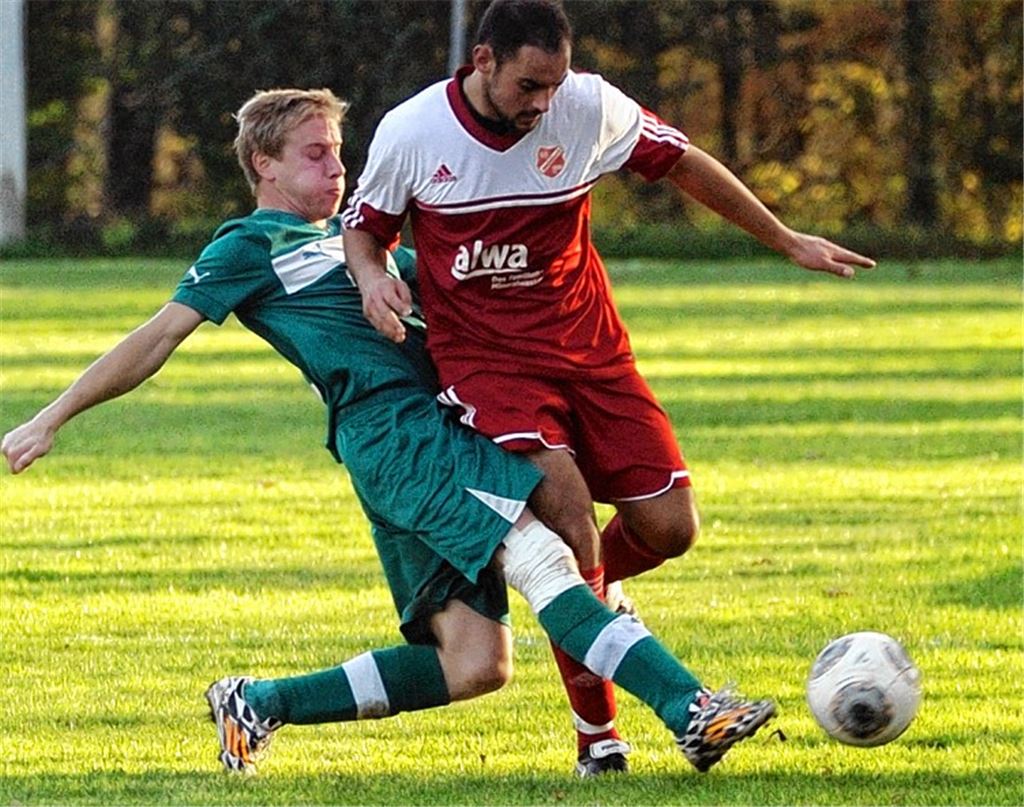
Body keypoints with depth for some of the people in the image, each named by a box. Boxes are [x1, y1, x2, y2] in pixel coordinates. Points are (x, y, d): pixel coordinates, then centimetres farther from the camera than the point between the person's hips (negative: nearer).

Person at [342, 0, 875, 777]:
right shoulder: (410, 133, -10)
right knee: (566, 498, -27)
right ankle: (597, 735, -18)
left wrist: (785, 240, 12)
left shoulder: (589, 108, -8)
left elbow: (682, 162, 6)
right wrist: (373, 277, -17)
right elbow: (364, 225, 6)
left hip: (588, 348, 3)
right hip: (484, 356, -3)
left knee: (669, 526, -6)